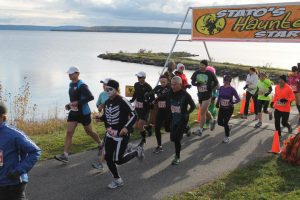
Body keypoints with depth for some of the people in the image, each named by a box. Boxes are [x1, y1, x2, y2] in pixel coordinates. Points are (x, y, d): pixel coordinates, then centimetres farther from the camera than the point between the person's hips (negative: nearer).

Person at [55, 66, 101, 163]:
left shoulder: (82, 85, -18)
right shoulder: (71, 84, 9)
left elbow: (90, 97, -27)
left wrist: (77, 102, -29)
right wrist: (69, 105, 7)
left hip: (83, 113, -7)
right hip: (73, 112, 7)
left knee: (89, 132, 10)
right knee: (69, 132, -4)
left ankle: (101, 145, 36)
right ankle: (65, 155, -6)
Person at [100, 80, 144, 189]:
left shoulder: (122, 101, -17)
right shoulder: (107, 103, 6)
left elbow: (134, 115, -18)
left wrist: (126, 128, -27)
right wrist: (100, 118, 2)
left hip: (122, 134, -7)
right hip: (110, 134, 7)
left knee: (118, 160, -7)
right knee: (108, 158, 4)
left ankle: (137, 152, 19)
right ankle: (117, 180, 22)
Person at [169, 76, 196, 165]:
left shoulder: (185, 94, -13)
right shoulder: (171, 93, 0)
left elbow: (193, 106, -3)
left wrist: (186, 113, -8)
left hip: (182, 119, -5)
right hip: (173, 119, 6)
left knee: (177, 138, -11)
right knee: (173, 138, 9)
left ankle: (177, 157, 2)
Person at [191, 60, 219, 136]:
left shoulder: (210, 73, -9)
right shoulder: (197, 73, 0)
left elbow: (216, 82, 2)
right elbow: (192, 82, 5)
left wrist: (211, 88, -8)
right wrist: (196, 84, -15)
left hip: (207, 95, -5)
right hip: (200, 95, 5)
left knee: (202, 112, -7)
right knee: (205, 111, 19)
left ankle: (200, 130, 0)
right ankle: (213, 121, 46)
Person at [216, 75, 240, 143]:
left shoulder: (232, 89, -14)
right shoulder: (221, 88, 0)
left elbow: (238, 99, -13)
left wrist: (232, 102, -28)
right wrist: (217, 103, 6)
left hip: (229, 109, -5)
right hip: (222, 108, 5)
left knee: (225, 123, -4)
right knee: (220, 122, 3)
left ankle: (227, 137, 15)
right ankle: (228, 127, 36)